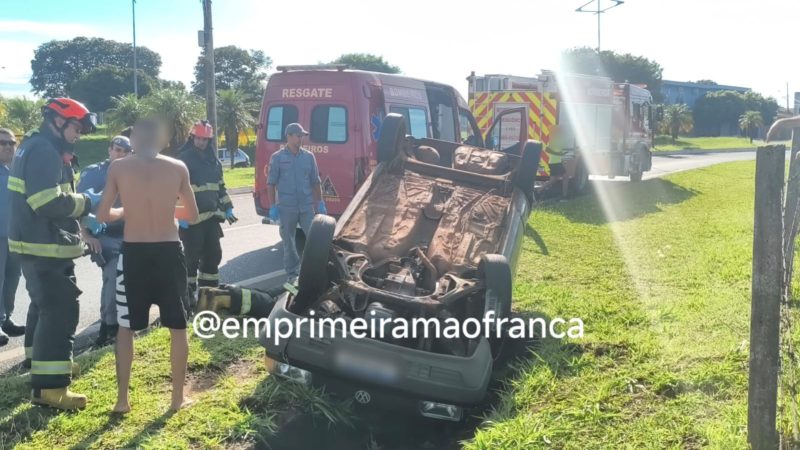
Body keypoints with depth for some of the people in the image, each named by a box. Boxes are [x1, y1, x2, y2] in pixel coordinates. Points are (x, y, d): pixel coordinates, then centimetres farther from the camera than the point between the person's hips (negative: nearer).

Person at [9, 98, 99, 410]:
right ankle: (49, 387, -10)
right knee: (60, 310, -11)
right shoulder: (43, 151, -18)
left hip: (38, 244, 11)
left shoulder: (38, 148, 16)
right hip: (44, 246, -11)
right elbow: (50, 203, -27)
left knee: (45, 304, 24)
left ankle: (42, 361, 40)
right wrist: (86, 203, -14)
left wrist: (83, 219, 11)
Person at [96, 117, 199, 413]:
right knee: (178, 326, 14)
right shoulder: (178, 168, -1)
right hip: (169, 252, 0)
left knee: (125, 327, 15)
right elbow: (193, 215, 5)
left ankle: (122, 399, 17)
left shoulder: (118, 168, -2)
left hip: (133, 253, 0)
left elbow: (103, 215, 2)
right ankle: (178, 397, 19)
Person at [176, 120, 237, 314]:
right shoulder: (183, 160, -7)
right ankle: (189, 295, 4)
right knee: (192, 257, -4)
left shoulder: (213, 160, 14)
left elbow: (220, 186, 22)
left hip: (211, 216, 7)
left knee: (213, 254, 11)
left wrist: (227, 208, 17)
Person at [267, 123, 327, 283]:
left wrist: (320, 203, 6)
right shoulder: (277, 157, -1)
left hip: (307, 206, 2)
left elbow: (315, 182, 11)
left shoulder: (309, 156, 7)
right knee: (288, 242, 6)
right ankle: (292, 273, 18)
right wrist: (273, 206, -6)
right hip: (286, 207, -2)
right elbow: (271, 183, 0)